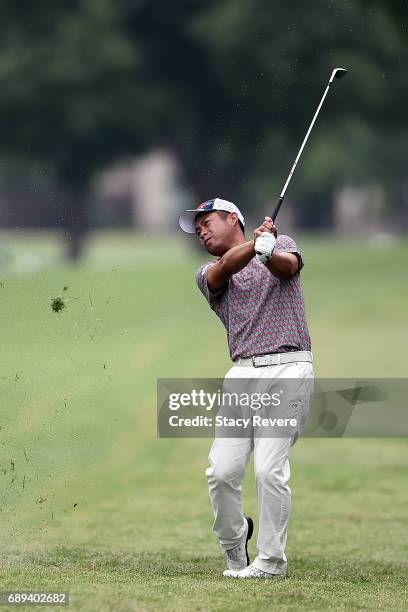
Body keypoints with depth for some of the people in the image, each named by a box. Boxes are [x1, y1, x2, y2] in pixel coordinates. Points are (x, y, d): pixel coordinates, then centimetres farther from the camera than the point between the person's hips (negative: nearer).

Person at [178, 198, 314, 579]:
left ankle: (272, 561, -2)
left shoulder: (282, 246, 13)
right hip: (242, 373, 4)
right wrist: (256, 242, -25)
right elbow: (226, 267, -7)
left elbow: (289, 265, -11)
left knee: (269, 469, -14)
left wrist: (269, 251, -34)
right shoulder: (209, 274, 17)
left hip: (287, 368, -4)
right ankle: (234, 549, 18)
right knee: (222, 471, -6)